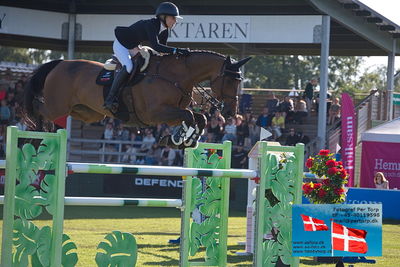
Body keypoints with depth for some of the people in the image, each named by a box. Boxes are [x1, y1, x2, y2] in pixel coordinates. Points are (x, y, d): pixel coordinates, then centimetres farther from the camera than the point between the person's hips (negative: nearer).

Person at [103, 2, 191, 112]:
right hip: (121, 45, -10)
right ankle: (110, 98, -27)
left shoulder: (164, 31, -4)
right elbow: (155, 46, -44)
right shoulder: (151, 24, -31)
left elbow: (163, 50, 6)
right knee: (128, 67, -30)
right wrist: (176, 50, -50)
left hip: (133, 47, 10)